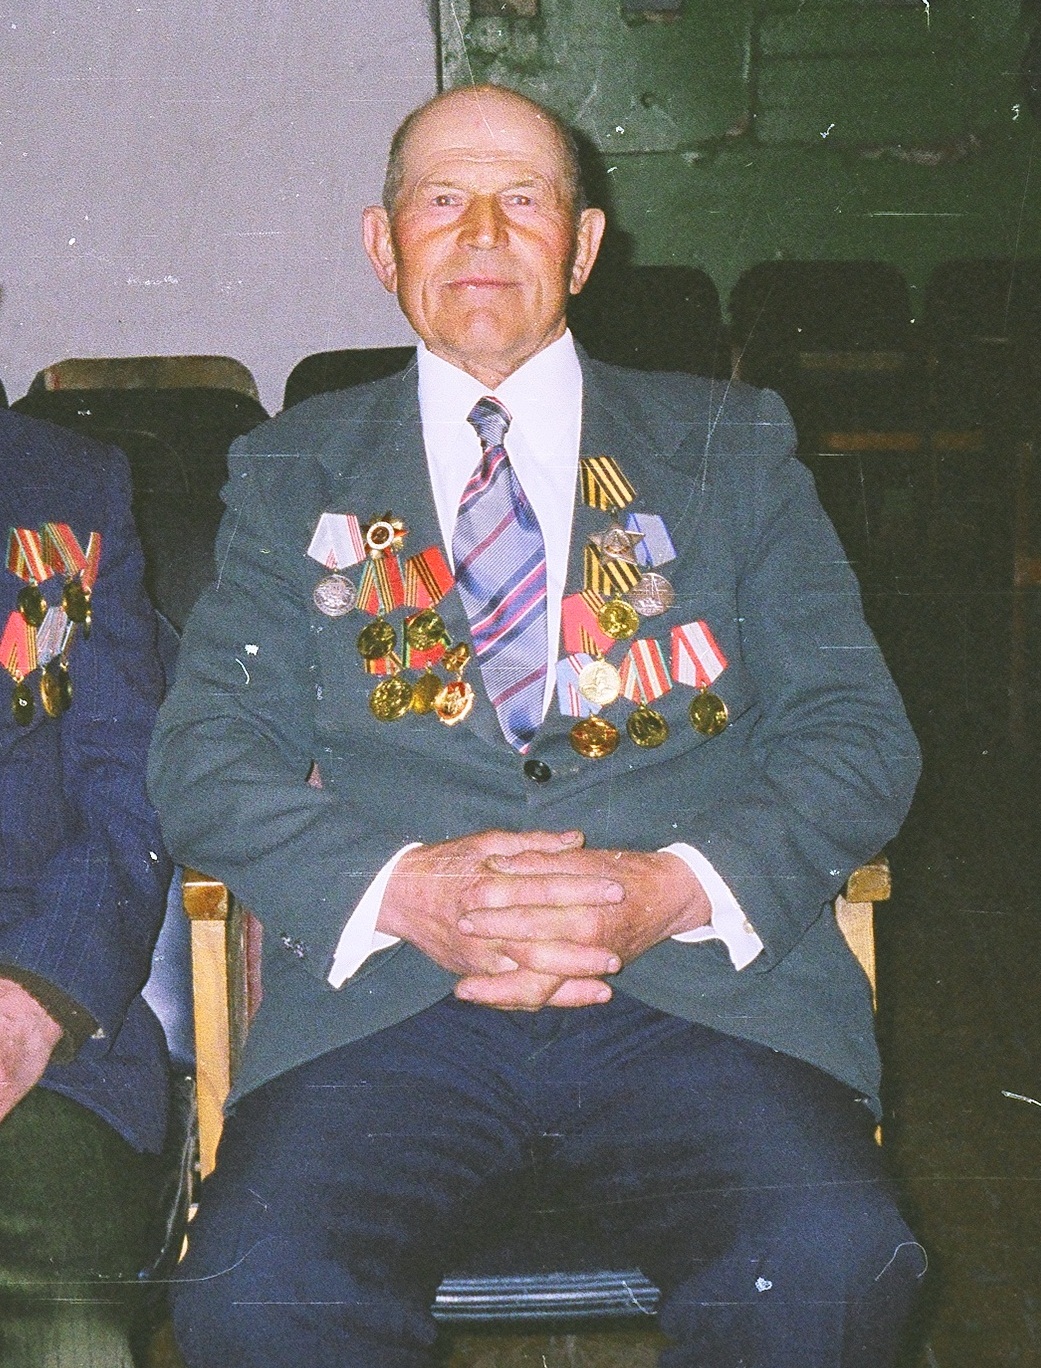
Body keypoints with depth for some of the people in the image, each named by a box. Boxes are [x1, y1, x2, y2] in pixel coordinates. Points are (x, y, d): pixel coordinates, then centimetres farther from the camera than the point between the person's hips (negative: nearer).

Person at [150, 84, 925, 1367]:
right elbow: (204, 746, 8)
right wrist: (400, 888, -11)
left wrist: (677, 887, -10)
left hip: (701, 988, 1)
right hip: (386, 1000, 0)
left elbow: (855, 730, 9)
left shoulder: (731, 445, 18)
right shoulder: (292, 473, 19)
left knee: (824, 1264, -29)